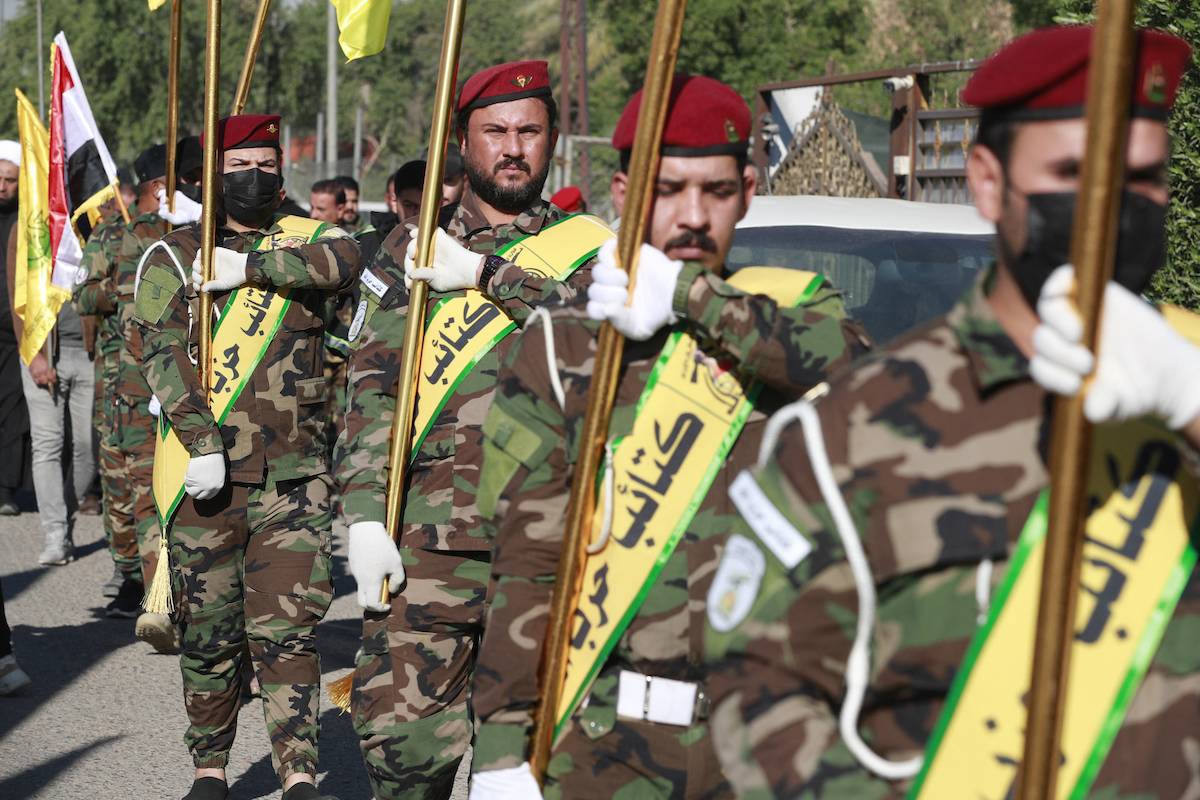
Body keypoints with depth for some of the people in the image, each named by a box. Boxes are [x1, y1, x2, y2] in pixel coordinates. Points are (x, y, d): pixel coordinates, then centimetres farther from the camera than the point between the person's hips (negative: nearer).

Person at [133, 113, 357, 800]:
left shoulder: (304, 239, 12)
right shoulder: (174, 254, 6)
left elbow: (346, 258, -13)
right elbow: (163, 351, -7)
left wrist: (248, 266, -16)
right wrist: (201, 442, -19)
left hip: (293, 475, 0)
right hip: (205, 473, 0)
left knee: (288, 627, -6)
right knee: (209, 631, 8)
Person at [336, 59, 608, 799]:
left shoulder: (587, 247, 10)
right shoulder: (412, 250, 12)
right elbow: (372, 387, 6)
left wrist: (483, 273, -13)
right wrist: (365, 517, -4)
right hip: (432, 536, 0)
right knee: (399, 725, -6)